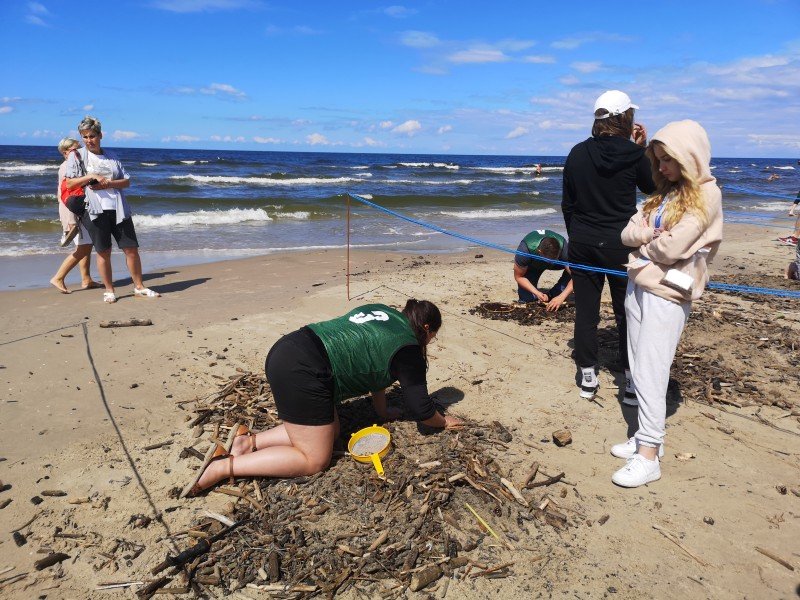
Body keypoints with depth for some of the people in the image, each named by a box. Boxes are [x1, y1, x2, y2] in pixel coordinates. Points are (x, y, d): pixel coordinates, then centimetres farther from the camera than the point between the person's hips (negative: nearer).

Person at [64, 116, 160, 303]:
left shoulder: (111, 157, 14)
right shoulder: (76, 156, 6)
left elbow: (127, 181, 10)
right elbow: (69, 183, 0)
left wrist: (108, 183, -8)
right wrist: (91, 176, -12)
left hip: (118, 209, 3)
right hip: (95, 210, -2)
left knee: (132, 248, 1)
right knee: (104, 252, 0)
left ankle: (139, 287, 13)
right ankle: (109, 290, 13)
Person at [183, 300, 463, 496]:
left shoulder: (382, 312, 22)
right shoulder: (407, 348, -2)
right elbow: (420, 409, 2)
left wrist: (383, 412, 36)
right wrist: (444, 422, 22)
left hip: (284, 351, 9)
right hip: (302, 373, -9)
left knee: (329, 431, 19)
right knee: (314, 460, 2)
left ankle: (250, 441, 11)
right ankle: (224, 467, -6)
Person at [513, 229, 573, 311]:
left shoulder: (563, 247, -38)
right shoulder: (525, 249, -41)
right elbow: (518, 276, -25)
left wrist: (561, 297, -50)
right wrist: (537, 293, -36)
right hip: (532, 266, -2)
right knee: (526, 298, -21)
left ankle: (552, 296, -11)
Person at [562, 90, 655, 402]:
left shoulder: (578, 152, 1)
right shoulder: (633, 154, -9)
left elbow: (567, 204, 6)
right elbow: (651, 187, 11)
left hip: (582, 243, 3)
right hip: (620, 244, -3)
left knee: (585, 312, 9)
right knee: (628, 314, 8)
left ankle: (588, 378, 17)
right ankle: (632, 382, 14)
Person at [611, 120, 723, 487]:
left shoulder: (705, 195, -9)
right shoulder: (665, 192, 15)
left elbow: (672, 248, -19)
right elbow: (628, 233, 8)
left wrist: (643, 242, 0)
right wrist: (647, 234, -13)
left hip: (666, 294, -8)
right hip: (637, 287, 8)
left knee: (651, 374, -8)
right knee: (638, 370, 11)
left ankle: (648, 456, 0)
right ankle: (646, 437, 22)